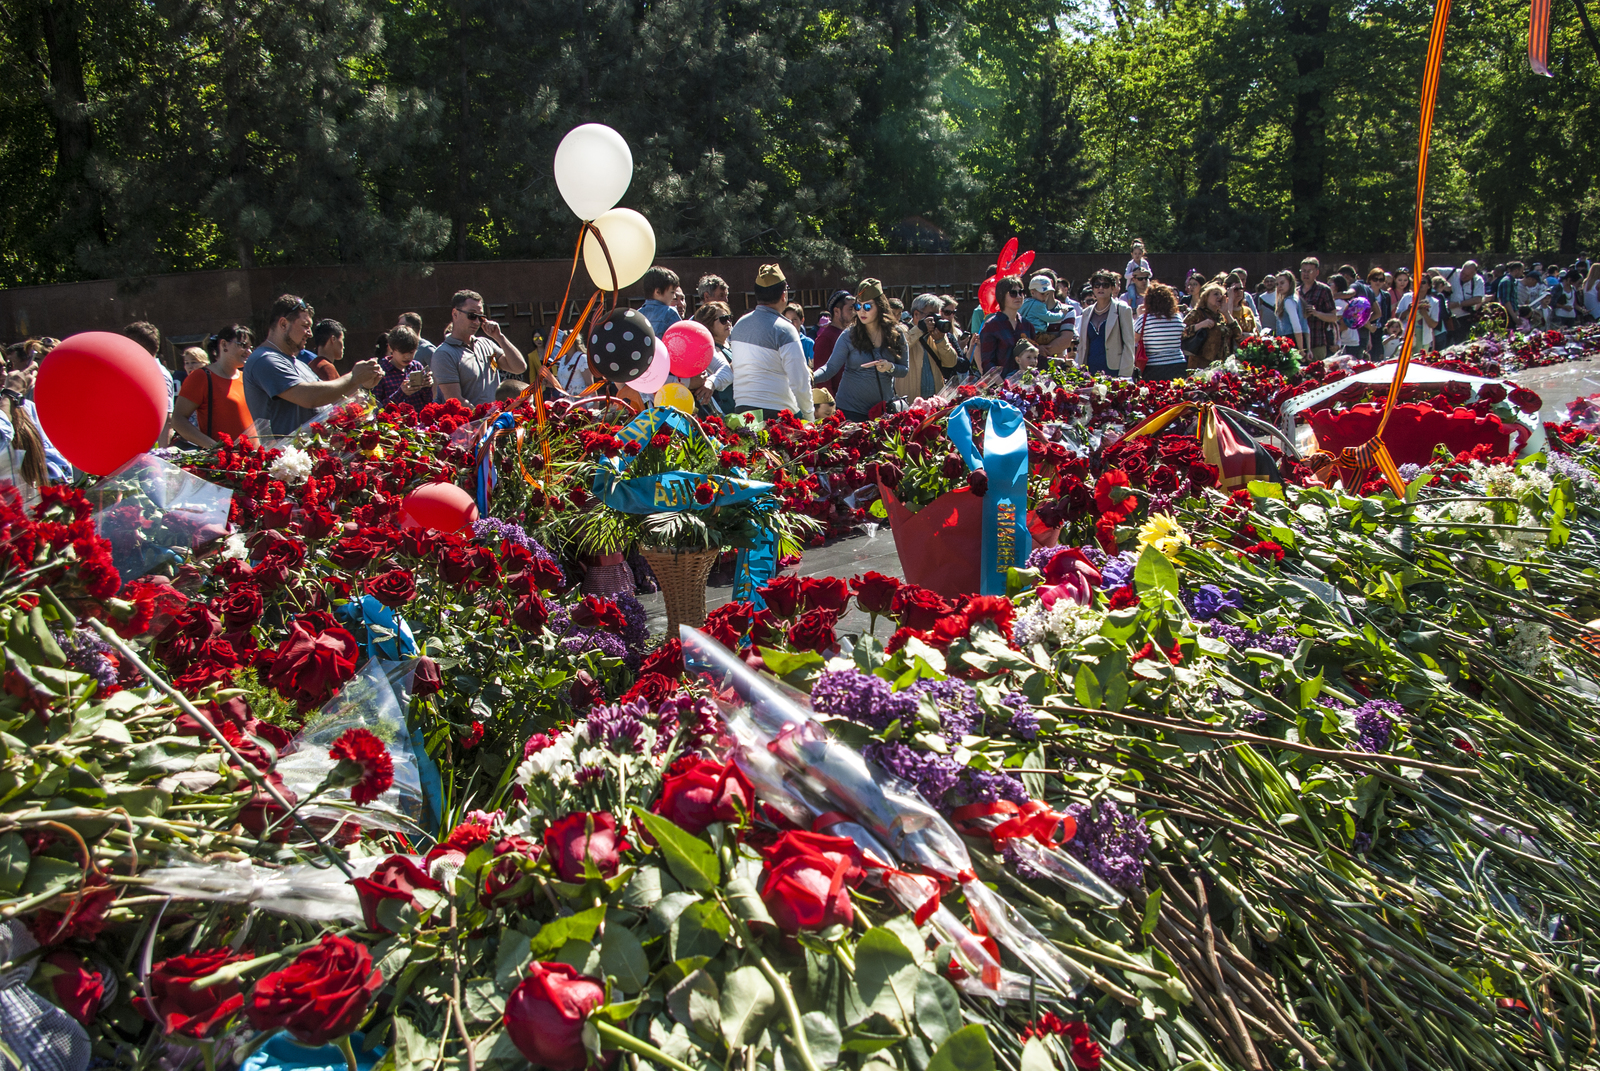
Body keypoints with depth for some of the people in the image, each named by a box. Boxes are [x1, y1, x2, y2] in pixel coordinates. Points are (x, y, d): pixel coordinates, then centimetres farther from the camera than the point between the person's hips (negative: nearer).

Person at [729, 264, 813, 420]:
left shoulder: (739, 324, 10)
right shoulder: (784, 330, -12)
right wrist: (809, 417, -2)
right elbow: (800, 382, -14)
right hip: (775, 412, -7)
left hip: (741, 408, 7)